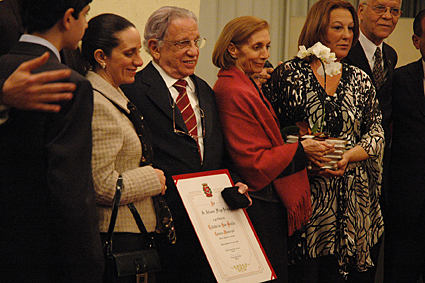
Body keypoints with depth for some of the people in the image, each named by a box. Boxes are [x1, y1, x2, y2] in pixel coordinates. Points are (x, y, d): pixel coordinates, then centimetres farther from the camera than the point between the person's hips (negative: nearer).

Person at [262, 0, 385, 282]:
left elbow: (376, 134, 7)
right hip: (304, 192, -3)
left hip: (352, 199, 3)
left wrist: (348, 155, -11)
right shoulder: (289, 74, 1)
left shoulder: (360, 80, 12)